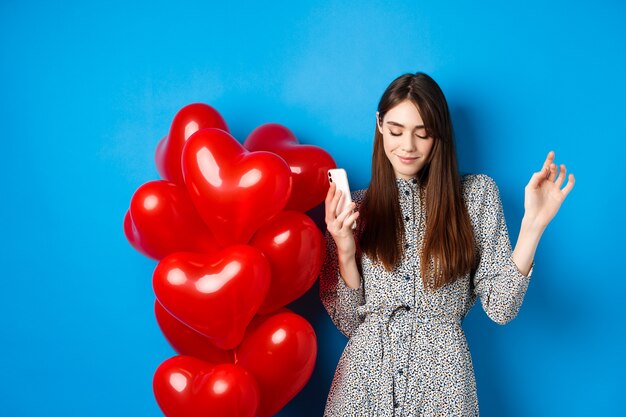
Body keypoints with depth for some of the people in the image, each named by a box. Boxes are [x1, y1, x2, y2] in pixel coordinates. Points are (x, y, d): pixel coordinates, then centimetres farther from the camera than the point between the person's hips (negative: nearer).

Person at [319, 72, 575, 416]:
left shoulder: (477, 195, 0)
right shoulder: (354, 207, 2)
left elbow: (501, 307, -4)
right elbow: (348, 322, 2)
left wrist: (532, 224, -13)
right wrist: (345, 252, -13)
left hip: (441, 379, 0)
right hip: (366, 376, 1)